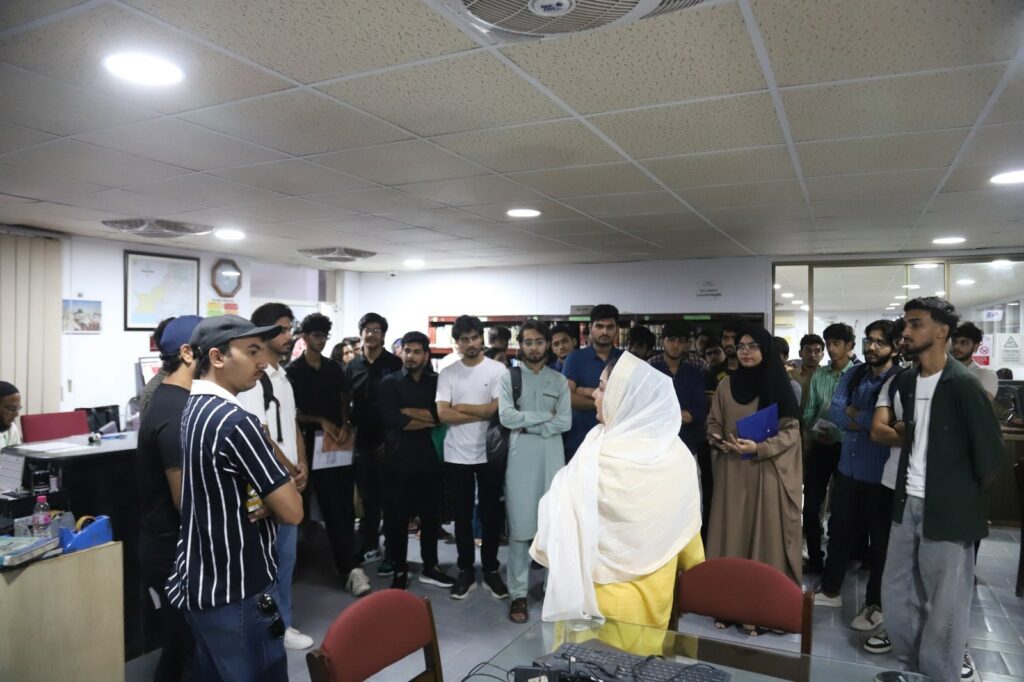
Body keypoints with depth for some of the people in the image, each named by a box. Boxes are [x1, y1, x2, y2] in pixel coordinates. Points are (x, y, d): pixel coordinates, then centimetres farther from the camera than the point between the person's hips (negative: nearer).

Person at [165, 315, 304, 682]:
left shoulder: (189, 410, 5)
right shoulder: (234, 421, -23)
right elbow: (292, 510, -21)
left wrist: (259, 501, -3)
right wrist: (267, 502, 0)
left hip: (198, 583, 9)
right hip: (237, 594, -9)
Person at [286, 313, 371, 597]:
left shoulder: (334, 367, 12)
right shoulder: (294, 370, -1)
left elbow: (344, 400, 12)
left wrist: (346, 426, -5)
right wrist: (321, 422, -12)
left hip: (341, 442, 4)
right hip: (315, 443, -4)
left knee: (346, 505, 4)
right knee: (332, 508, -5)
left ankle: (346, 563, 15)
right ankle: (350, 568, -5)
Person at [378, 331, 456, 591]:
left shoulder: (436, 382, 7)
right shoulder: (389, 382, 1)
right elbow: (392, 419, -14)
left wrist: (408, 411, -13)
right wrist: (427, 419, -10)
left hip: (429, 460, 2)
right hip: (398, 460, -2)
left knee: (431, 516, 11)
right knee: (397, 519, 5)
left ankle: (430, 567, 27)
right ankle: (399, 570, 21)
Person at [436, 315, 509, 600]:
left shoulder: (498, 369, -4)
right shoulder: (447, 373, 1)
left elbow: (499, 409, -15)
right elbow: (443, 415, -10)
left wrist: (461, 407, -9)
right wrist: (483, 413, -14)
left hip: (489, 454, -1)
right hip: (457, 456, 1)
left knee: (491, 514, 9)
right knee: (462, 515, 11)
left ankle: (491, 570, 24)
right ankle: (466, 571, 24)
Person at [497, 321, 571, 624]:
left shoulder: (559, 380, 7)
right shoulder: (509, 377, 2)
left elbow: (565, 422, -4)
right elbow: (507, 417, -11)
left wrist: (528, 426, -11)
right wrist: (545, 415, -8)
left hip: (552, 458, 2)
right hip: (520, 459, -2)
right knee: (520, 528, 2)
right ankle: (518, 593, 11)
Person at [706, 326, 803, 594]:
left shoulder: (779, 385, -3)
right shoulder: (726, 385, 6)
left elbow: (791, 429, -5)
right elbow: (713, 423, 11)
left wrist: (760, 448, -18)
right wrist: (719, 440, -10)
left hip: (768, 470, -2)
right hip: (732, 470, 3)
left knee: (767, 532, 2)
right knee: (733, 532, 6)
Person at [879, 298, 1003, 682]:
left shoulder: (963, 383, -15)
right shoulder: (906, 381, 6)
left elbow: (990, 452, -11)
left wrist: (967, 494, 1)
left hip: (948, 509, -7)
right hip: (908, 503, 7)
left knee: (945, 605, 7)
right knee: (896, 593, 16)